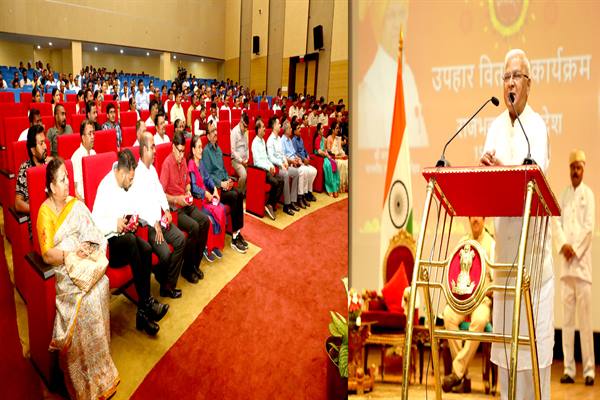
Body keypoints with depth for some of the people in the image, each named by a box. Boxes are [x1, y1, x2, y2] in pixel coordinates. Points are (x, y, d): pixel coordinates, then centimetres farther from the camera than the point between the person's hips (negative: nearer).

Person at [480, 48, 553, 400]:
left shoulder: (538, 125, -3)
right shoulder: (496, 126, 11)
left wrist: (501, 167, -35)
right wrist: (484, 165, -20)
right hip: (505, 232, 5)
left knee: (534, 324, 0)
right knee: (505, 327, 10)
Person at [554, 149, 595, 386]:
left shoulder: (588, 194, 3)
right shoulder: (563, 195, 15)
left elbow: (589, 227, -5)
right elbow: (557, 224, 7)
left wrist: (575, 250, -10)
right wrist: (563, 245, -9)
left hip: (582, 261, -4)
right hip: (566, 262, 4)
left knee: (585, 318, -3)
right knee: (567, 318, 5)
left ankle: (589, 369, 4)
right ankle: (569, 369, 9)